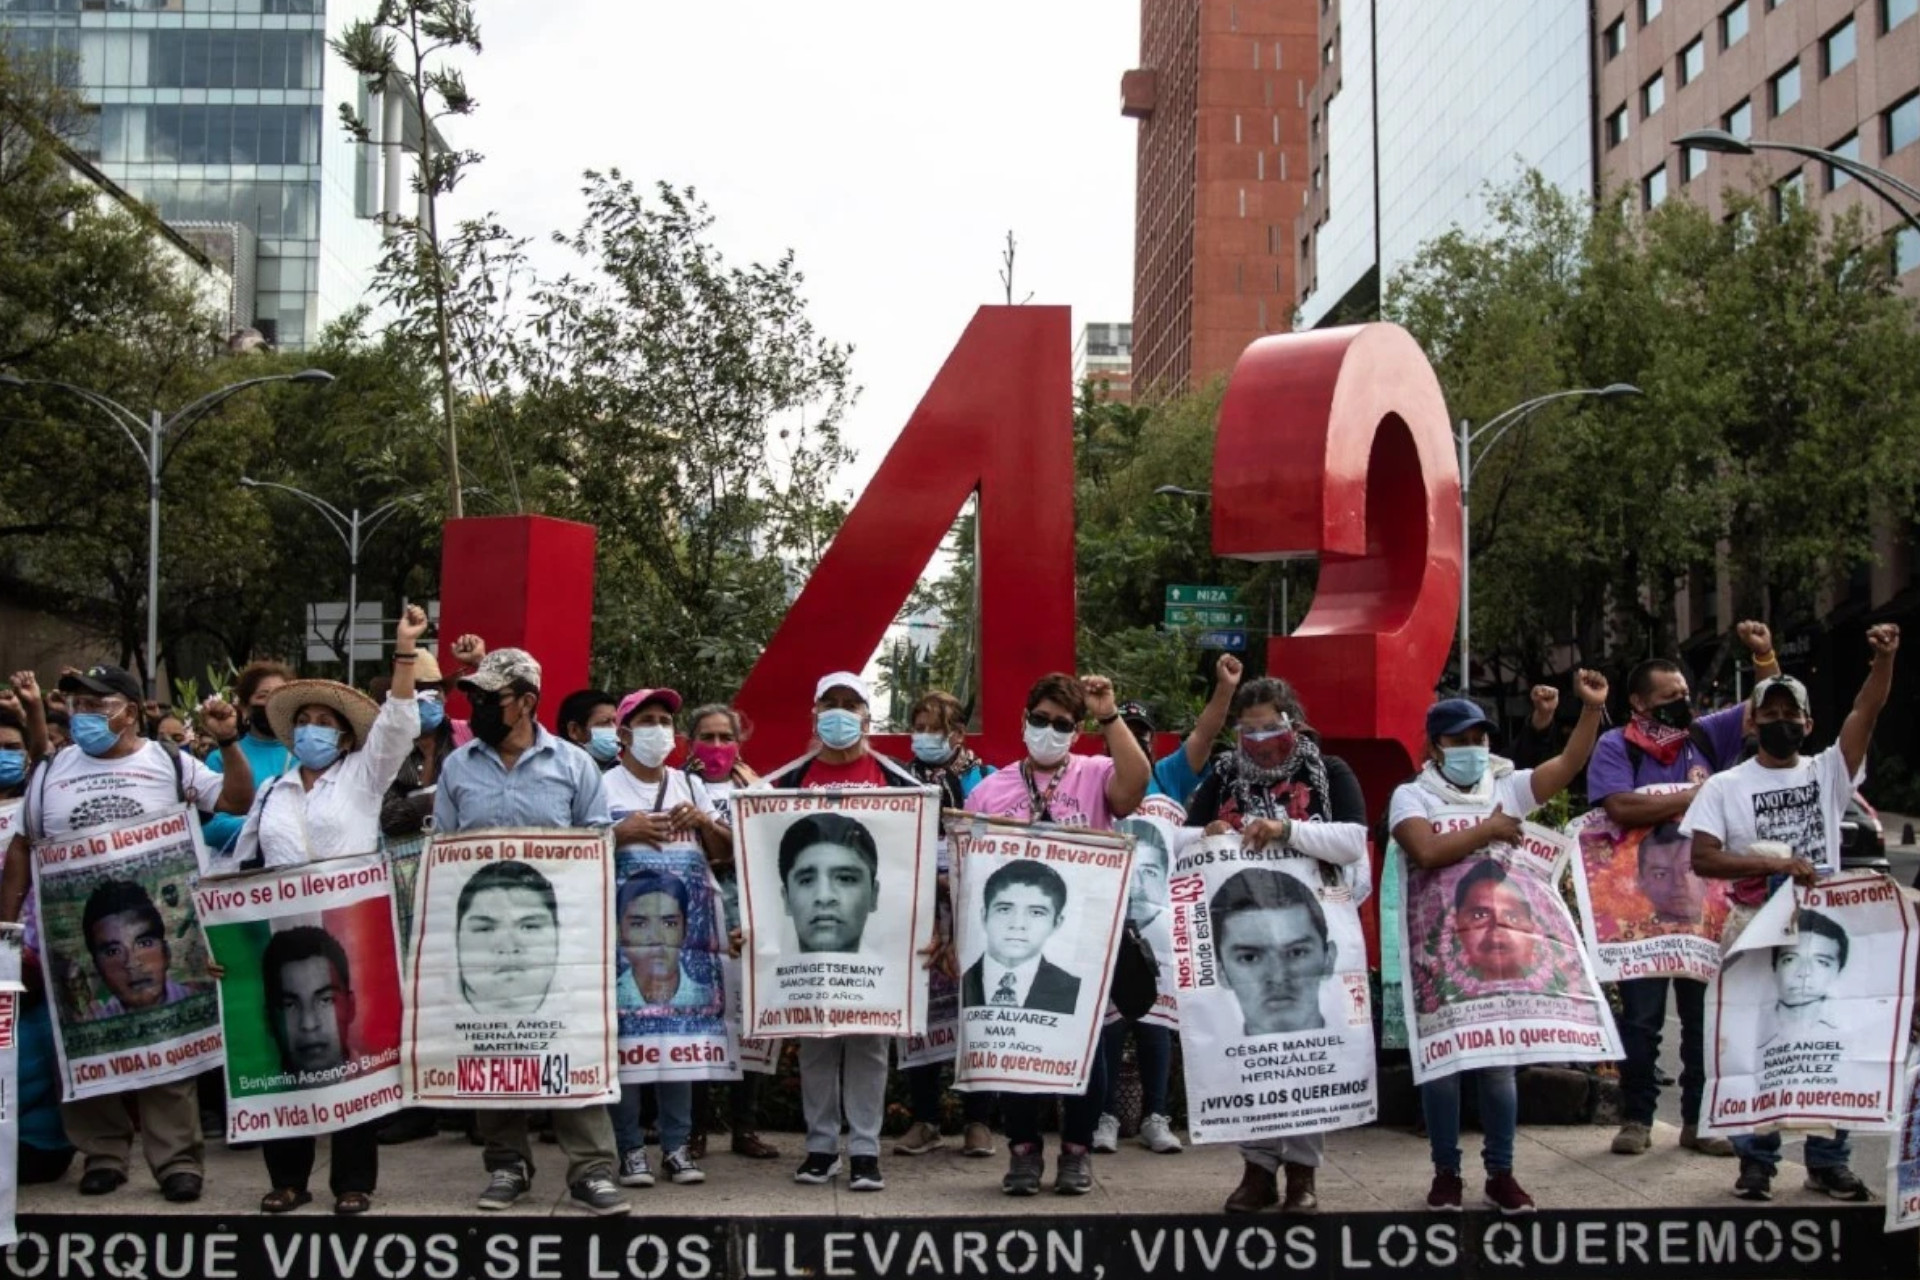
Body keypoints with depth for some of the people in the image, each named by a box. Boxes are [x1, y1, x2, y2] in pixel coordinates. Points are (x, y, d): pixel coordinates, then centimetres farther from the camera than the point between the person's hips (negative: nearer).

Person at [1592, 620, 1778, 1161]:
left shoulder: (1705, 735, 8)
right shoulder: (1615, 747, -4)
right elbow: (1621, 808, -19)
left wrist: (1764, 655, -6)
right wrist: (1694, 797, -13)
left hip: (1703, 902, 4)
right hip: (1642, 907, -3)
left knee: (1705, 1015, 7)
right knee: (1641, 1016, 3)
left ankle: (1699, 1121, 16)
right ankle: (1637, 1119, 14)